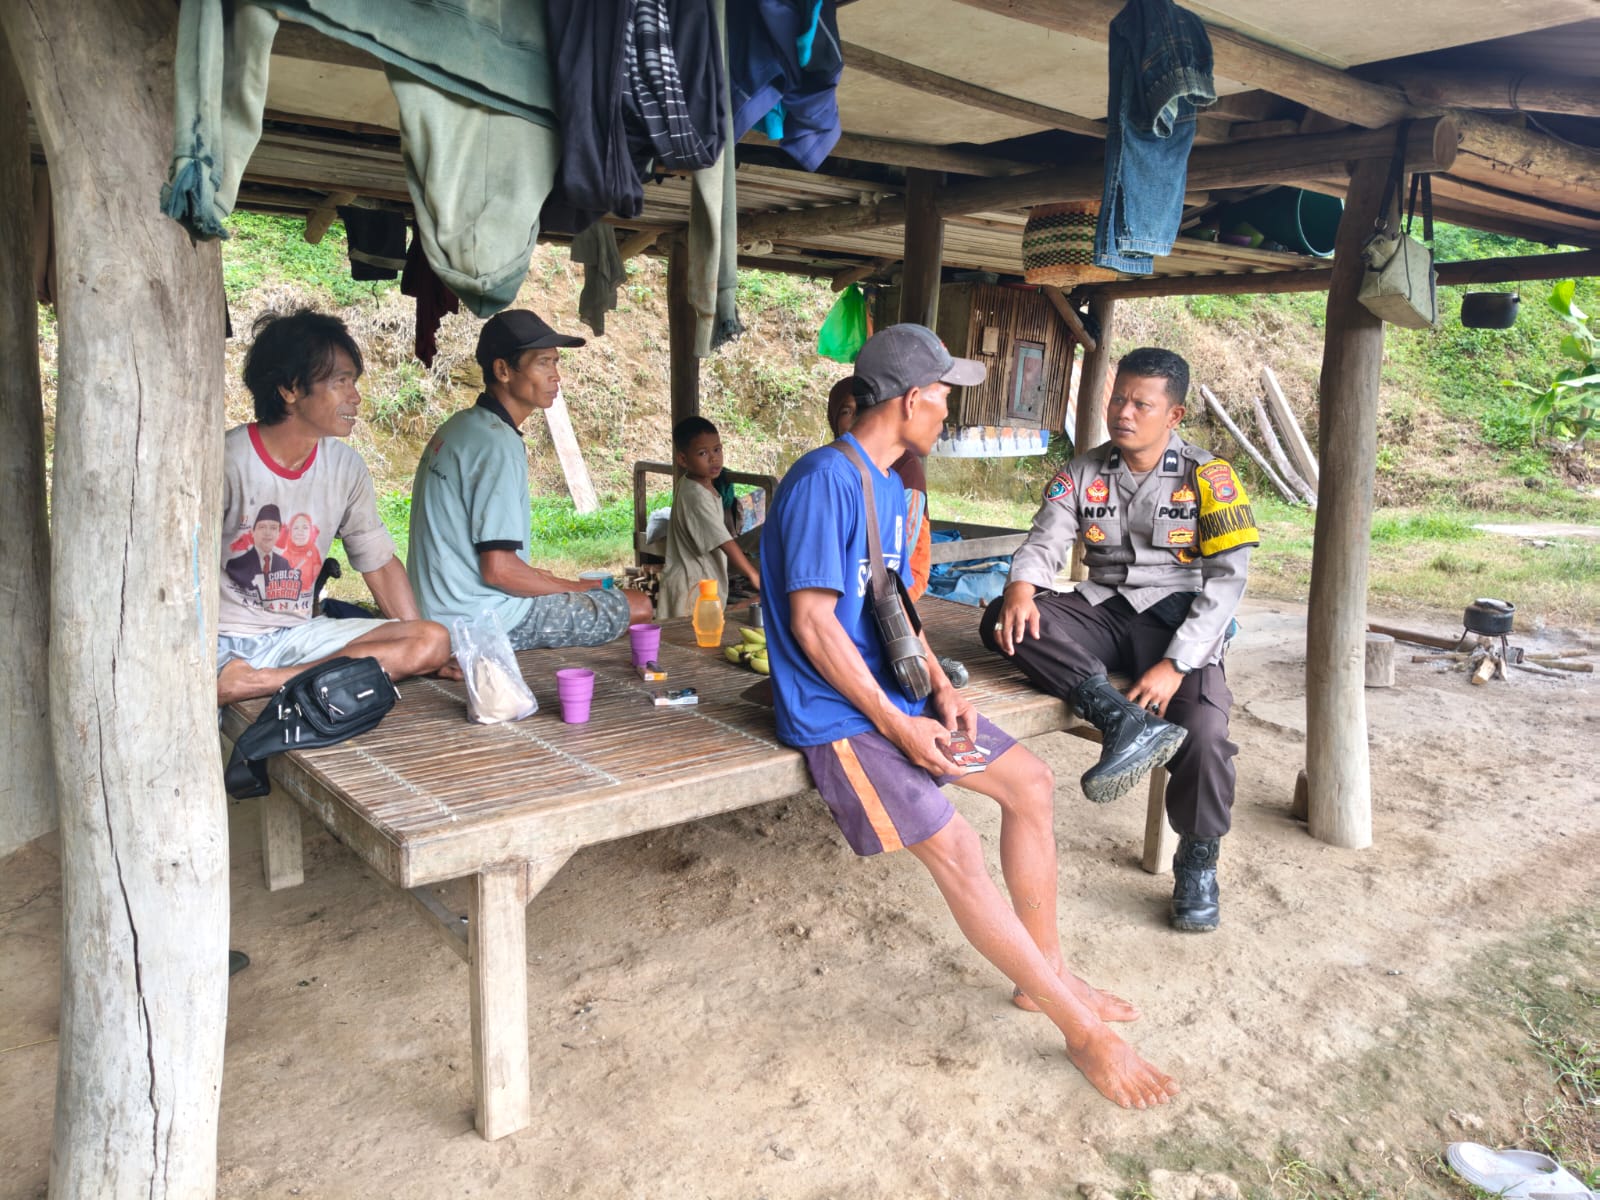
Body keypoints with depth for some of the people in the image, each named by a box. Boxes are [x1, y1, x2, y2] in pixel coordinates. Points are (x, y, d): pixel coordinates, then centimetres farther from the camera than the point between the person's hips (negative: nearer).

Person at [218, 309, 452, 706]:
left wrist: (419, 653, 3)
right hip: (223, 639, -7)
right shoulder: (229, 460, -12)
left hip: (298, 635, 7)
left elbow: (380, 562, 12)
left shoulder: (345, 466, 3)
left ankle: (268, 680, -24)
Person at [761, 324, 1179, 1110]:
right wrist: (894, 723, -19)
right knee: (954, 848, -20)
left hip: (895, 693, 10)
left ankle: (1045, 974, 18)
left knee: (1030, 783, 6)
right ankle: (1084, 1032, -8)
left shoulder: (889, 486, 13)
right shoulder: (825, 480, -17)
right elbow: (812, 622, -21)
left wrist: (941, 688, 2)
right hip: (837, 712, -10)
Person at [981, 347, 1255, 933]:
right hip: (1104, 614, 3)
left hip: (1180, 623, -3)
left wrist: (1175, 664, -19)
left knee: (1204, 732, -29)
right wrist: (1021, 587, -27)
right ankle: (1124, 722, -33)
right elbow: (1044, 542, 0)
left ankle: (1198, 862, 1)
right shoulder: (1083, 473, 8)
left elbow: (1227, 578, -7)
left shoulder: (1206, 477, -2)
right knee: (1005, 620, -25)